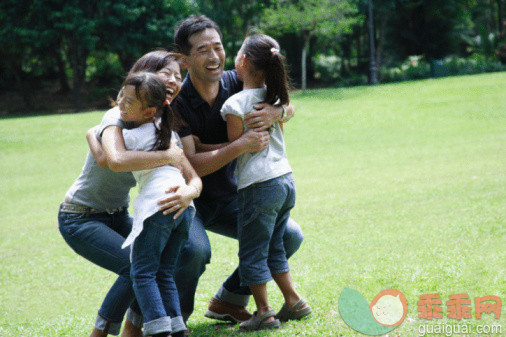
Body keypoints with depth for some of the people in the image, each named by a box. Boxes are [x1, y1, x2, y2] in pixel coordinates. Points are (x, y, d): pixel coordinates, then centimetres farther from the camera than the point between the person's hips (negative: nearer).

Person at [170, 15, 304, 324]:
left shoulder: (235, 83, -8)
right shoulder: (176, 103, -23)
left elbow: (288, 106, -3)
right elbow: (190, 166, -28)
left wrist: (277, 112, -28)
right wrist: (241, 145, -38)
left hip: (229, 198, 6)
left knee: (289, 237, 1)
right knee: (195, 249, -34)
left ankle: (228, 301, 15)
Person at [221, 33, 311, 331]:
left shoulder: (235, 104, -12)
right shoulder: (274, 97, 9)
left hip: (259, 184, -7)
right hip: (286, 180, 7)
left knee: (252, 254, 3)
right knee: (274, 248, 20)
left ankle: (264, 312, 4)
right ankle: (294, 302, 22)